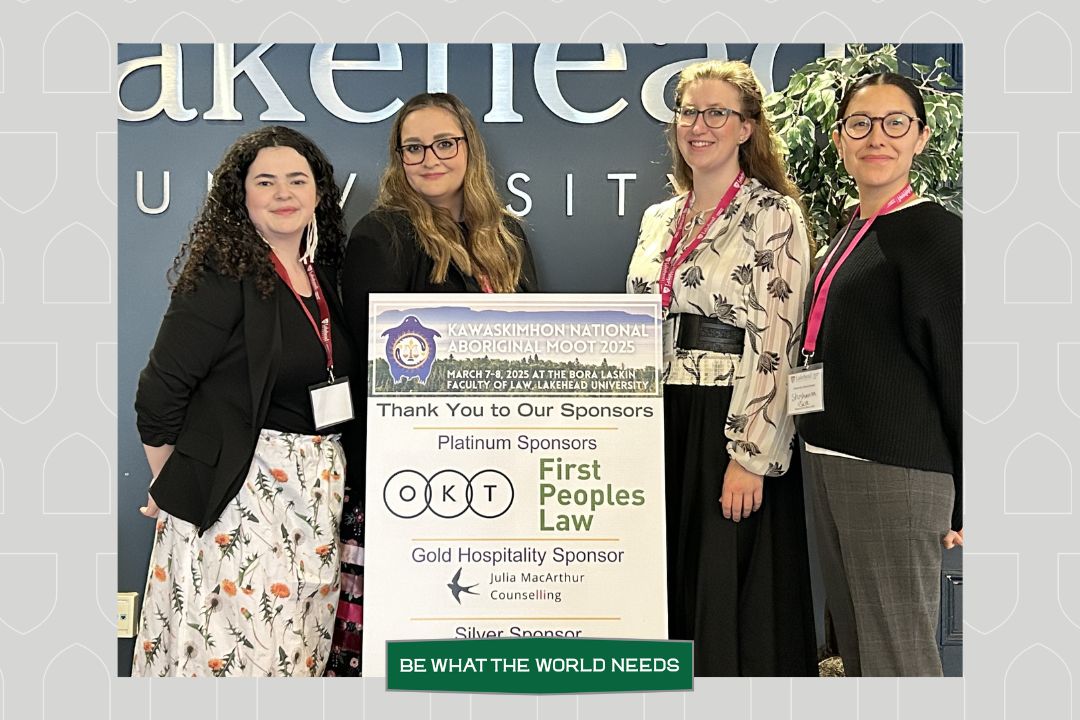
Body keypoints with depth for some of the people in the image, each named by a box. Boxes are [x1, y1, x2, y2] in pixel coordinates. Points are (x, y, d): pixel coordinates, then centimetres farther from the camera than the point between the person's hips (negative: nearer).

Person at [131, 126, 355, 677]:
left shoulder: (325, 274, 10)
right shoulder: (221, 275, -10)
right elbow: (159, 392, -11)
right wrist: (173, 488, -4)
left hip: (319, 487, 7)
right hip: (237, 489, -6)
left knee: (300, 649, 11)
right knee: (240, 650, -4)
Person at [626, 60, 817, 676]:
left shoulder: (773, 215, -6)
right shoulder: (659, 219, 14)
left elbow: (776, 346, -13)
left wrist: (748, 457, -19)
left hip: (730, 424, -6)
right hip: (660, 422, 6)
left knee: (729, 599, 1)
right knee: (667, 595, 12)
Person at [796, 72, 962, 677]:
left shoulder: (933, 231, -8)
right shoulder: (852, 232, 16)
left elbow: (956, 367, -10)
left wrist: (963, 501, -11)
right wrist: (820, 455, 17)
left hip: (896, 472, -8)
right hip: (830, 462, 8)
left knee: (898, 651, -1)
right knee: (855, 645, 14)